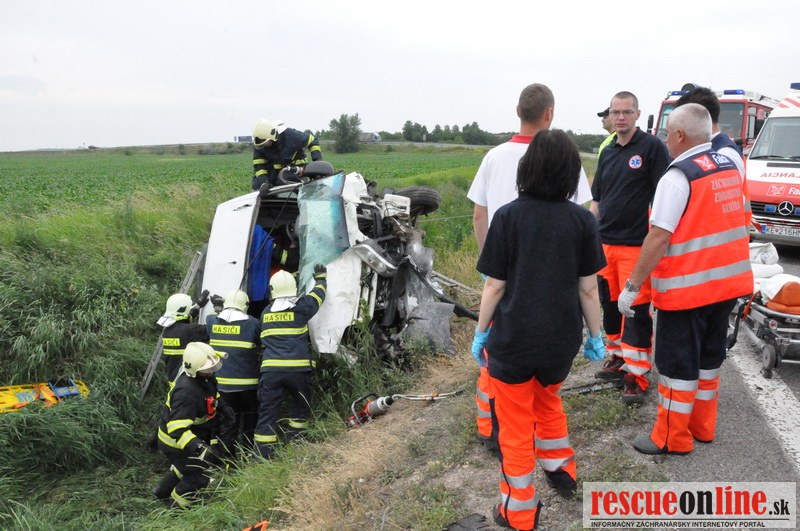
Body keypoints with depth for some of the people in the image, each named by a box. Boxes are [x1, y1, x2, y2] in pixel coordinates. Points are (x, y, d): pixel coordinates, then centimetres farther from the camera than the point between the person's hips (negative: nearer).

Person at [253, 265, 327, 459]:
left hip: (271, 369, 2)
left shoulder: (266, 312, 13)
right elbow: (318, 294, 20)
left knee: (267, 413, 4)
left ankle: (262, 457, 2)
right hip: (298, 368, -2)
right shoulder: (301, 307, 2)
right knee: (300, 407, 20)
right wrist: (320, 277, 38)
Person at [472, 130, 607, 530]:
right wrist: (596, 336, 11)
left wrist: (480, 332, 4)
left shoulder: (508, 217, -11)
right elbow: (589, 287, -1)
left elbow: (495, 286, -9)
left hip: (513, 338, -3)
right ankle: (560, 469, 46)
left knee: (515, 423, 12)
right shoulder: (582, 219, -5)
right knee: (548, 399, 31)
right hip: (561, 338, 3)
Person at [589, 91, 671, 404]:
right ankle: (618, 358, 29)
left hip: (637, 245, -6)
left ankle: (636, 375, 2)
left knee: (636, 311, -5)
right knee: (610, 305, 14)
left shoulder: (652, 147, -4)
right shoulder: (607, 152, 15)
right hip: (605, 244, 7)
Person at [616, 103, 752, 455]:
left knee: (677, 363, 3)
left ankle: (672, 438, 14)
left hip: (687, 287, -8)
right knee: (709, 356, 19)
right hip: (729, 281, 8)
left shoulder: (678, 176, -18)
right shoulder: (729, 166, 7)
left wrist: (632, 286, -19)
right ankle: (702, 427, 32)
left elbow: (659, 238, -23)